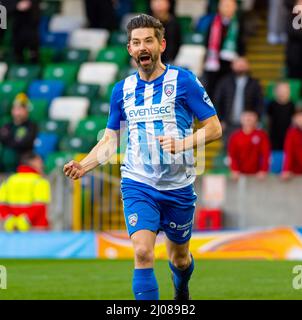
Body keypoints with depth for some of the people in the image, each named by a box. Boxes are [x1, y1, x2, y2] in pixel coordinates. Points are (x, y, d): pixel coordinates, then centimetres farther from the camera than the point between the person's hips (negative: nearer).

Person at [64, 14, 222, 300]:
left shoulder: (183, 80, -5)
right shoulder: (122, 90, 6)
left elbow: (214, 128, -5)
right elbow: (109, 140, 13)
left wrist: (182, 143, -23)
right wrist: (83, 166, -6)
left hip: (178, 187, -1)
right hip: (138, 185, 1)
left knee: (179, 259, 15)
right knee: (143, 253, -19)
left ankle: (181, 290, 50)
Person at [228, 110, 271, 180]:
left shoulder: (262, 135, -4)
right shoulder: (235, 136, 0)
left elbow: (266, 154, -7)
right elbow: (232, 155, -1)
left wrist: (263, 171, -15)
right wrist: (234, 170, -12)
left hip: (256, 174, -1)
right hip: (240, 174, 1)